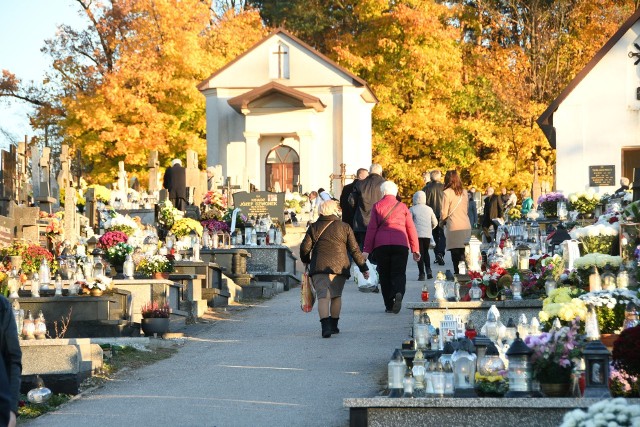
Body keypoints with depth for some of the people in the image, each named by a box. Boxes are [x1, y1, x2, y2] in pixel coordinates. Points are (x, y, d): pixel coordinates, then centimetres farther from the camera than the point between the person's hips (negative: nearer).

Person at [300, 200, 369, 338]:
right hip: (339, 266, 1)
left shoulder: (314, 228, 8)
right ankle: (334, 325, 20)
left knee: (323, 296, -9)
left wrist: (306, 260, 27)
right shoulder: (344, 227, 7)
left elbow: (304, 248, 7)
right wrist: (363, 267, 12)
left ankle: (326, 326, -27)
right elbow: (354, 250, 6)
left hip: (319, 266, -1)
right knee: (336, 296, 18)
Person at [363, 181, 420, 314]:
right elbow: (411, 228, 9)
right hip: (400, 243, 1)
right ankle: (398, 293, -29)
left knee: (385, 275, 8)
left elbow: (371, 228, 3)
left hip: (381, 244, 0)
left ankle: (389, 305, 4)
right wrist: (415, 249, 13)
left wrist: (367, 249, 5)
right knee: (399, 273, 1)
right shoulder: (402, 207, 11)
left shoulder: (377, 206, 7)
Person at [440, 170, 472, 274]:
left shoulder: (448, 192, -7)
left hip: (454, 227, -5)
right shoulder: (464, 192, 9)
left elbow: (444, 213, -6)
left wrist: (442, 222, 13)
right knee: (464, 253, 9)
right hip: (466, 226, 5)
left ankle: (458, 274, -7)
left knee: (455, 254, -3)